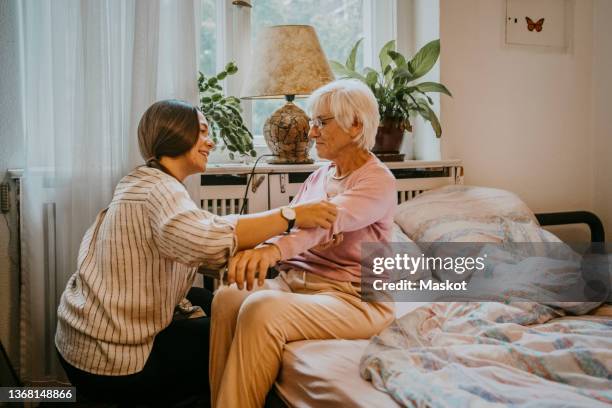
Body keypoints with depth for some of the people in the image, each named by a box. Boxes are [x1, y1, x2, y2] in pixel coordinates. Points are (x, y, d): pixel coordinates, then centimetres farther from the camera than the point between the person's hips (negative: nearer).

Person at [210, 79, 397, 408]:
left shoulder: (378, 180, -9)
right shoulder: (319, 176, 17)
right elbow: (287, 223, 9)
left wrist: (274, 249, -48)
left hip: (354, 298, -6)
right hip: (295, 280, 7)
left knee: (261, 310, -33)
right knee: (227, 298, -24)